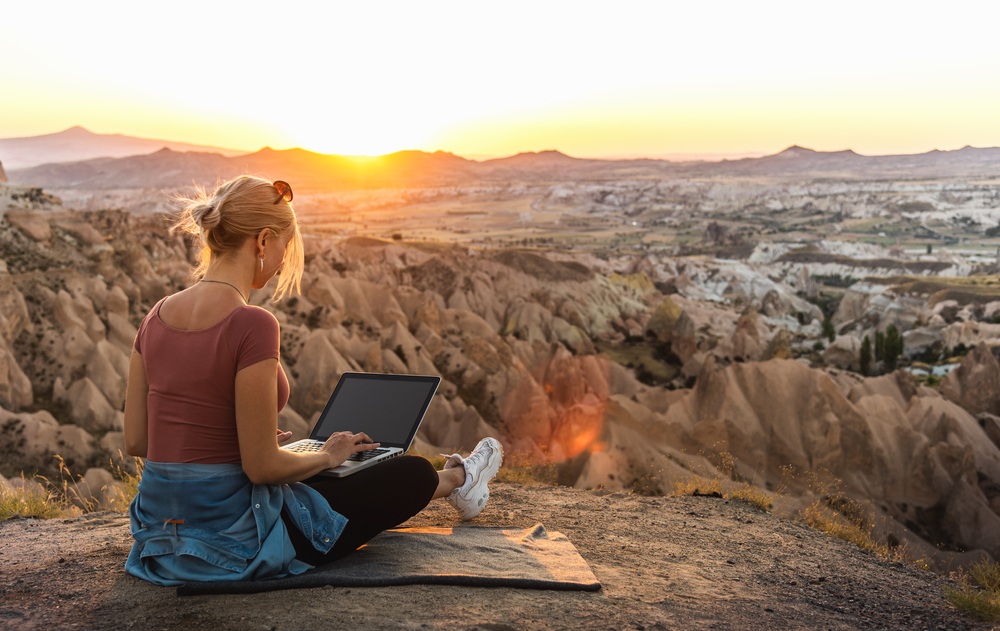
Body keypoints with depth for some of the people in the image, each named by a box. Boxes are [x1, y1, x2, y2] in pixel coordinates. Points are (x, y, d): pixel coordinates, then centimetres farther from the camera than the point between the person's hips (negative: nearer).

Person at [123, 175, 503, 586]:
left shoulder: (158, 316, 0)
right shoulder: (252, 325, -23)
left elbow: (135, 441, 5)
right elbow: (262, 467, -21)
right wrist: (328, 456, 0)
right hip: (231, 541, -8)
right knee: (413, 473, 13)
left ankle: (448, 484, 58)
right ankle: (455, 480, 49)